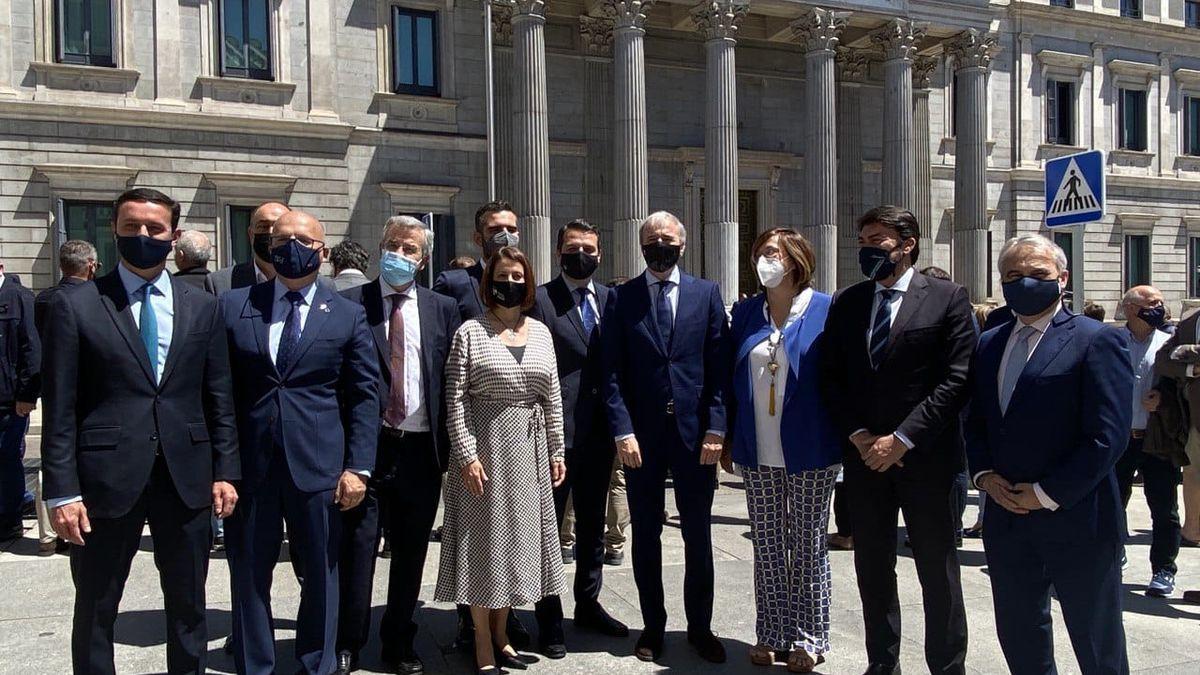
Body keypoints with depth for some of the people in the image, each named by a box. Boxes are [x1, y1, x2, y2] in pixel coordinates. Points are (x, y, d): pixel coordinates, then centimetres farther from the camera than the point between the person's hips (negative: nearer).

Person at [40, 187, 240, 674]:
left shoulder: (202, 307, 7)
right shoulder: (75, 306, -1)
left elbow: (219, 398, 8)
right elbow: (60, 409, -4)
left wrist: (224, 470, 3)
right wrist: (61, 491, -8)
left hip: (187, 477, 3)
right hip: (108, 478, -2)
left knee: (188, 606, 14)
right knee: (95, 610, 10)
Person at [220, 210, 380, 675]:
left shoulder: (348, 315, 5)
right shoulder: (233, 306, 7)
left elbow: (364, 395, 3)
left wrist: (358, 467, -4)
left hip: (318, 465, -1)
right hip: (248, 464, 1)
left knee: (320, 576, 9)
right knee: (248, 577, 10)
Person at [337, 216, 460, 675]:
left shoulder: (443, 309, 7)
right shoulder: (349, 304, 0)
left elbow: (452, 379, 5)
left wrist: (448, 446, 0)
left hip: (421, 449, 2)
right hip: (366, 443, -2)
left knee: (411, 551, 12)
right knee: (357, 547, 3)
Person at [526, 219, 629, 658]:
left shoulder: (610, 299, 8)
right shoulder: (540, 300, -7)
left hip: (599, 435, 5)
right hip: (556, 433, -5)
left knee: (592, 525, 18)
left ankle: (588, 604, 34)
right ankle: (549, 620, 18)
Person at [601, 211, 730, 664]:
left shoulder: (707, 294, 4)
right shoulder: (622, 298, 2)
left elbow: (719, 366, 0)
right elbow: (612, 371, -2)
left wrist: (715, 428, -7)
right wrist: (622, 431, -10)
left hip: (695, 432, 0)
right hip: (641, 435, 0)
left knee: (698, 534, 9)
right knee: (646, 535, 10)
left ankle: (700, 627, 24)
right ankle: (652, 626, 24)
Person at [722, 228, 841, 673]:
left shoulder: (826, 310, -5)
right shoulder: (745, 313, 7)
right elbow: (730, 379, 9)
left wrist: (846, 437, -7)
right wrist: (729, 439, 6)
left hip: (810, 451, -3)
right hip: (758, 453, 4)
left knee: (809, 546, 8)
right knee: (767, 545, 11)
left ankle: (809, 638, 21)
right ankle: (772, 635, 23)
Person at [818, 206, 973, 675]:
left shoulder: (947, 298, -3)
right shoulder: (846, 303, 9)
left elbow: (957, 379, -10)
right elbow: (831, 379, 7)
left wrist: (902, 439, -15)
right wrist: (858, 437, -6)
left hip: (926, 457, -4)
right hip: (864, 456, 4)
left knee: (938, 571, 6)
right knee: (872, 569, 12)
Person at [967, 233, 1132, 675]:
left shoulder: (1097, 340, -8)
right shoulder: (989, 344, 12)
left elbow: (1109, 435, -15)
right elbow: (975, 422, 15)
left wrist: (1047, 494, -15)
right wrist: (985, 474, -3)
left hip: (1076, 521, -6)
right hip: (1006, 520, 6)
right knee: (1018, 638, 16)